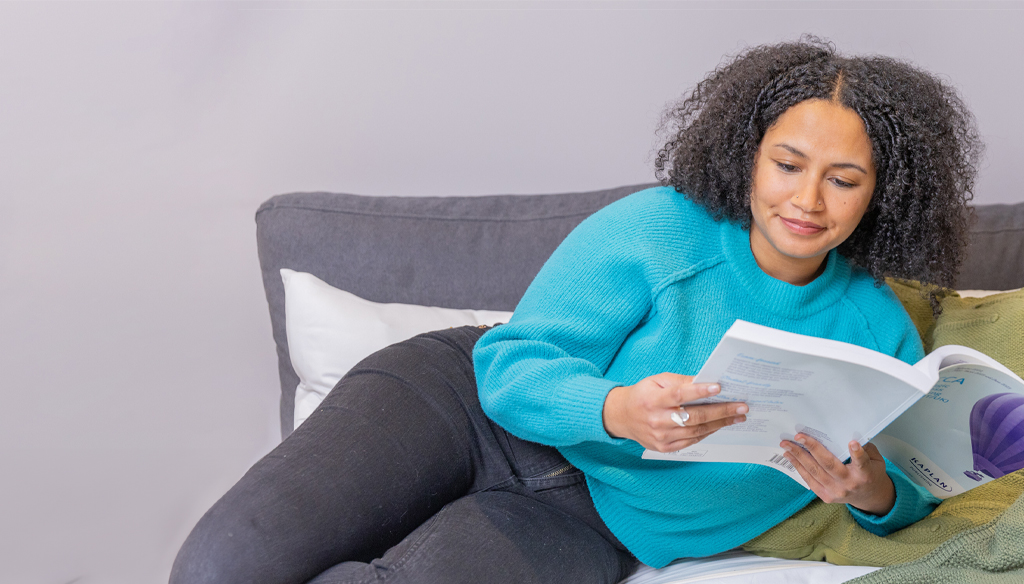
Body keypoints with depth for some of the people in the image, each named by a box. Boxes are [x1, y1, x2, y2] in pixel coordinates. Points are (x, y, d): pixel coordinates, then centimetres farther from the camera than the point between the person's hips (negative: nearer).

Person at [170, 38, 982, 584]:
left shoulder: (877, 328, 1)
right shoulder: (659, 230, -9)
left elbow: (918, 492, 10)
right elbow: (514, 364, -12)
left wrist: (873, 493, -16)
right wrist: (617, 411, -34)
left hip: (583, 518, 1)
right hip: (468, 403, -1)